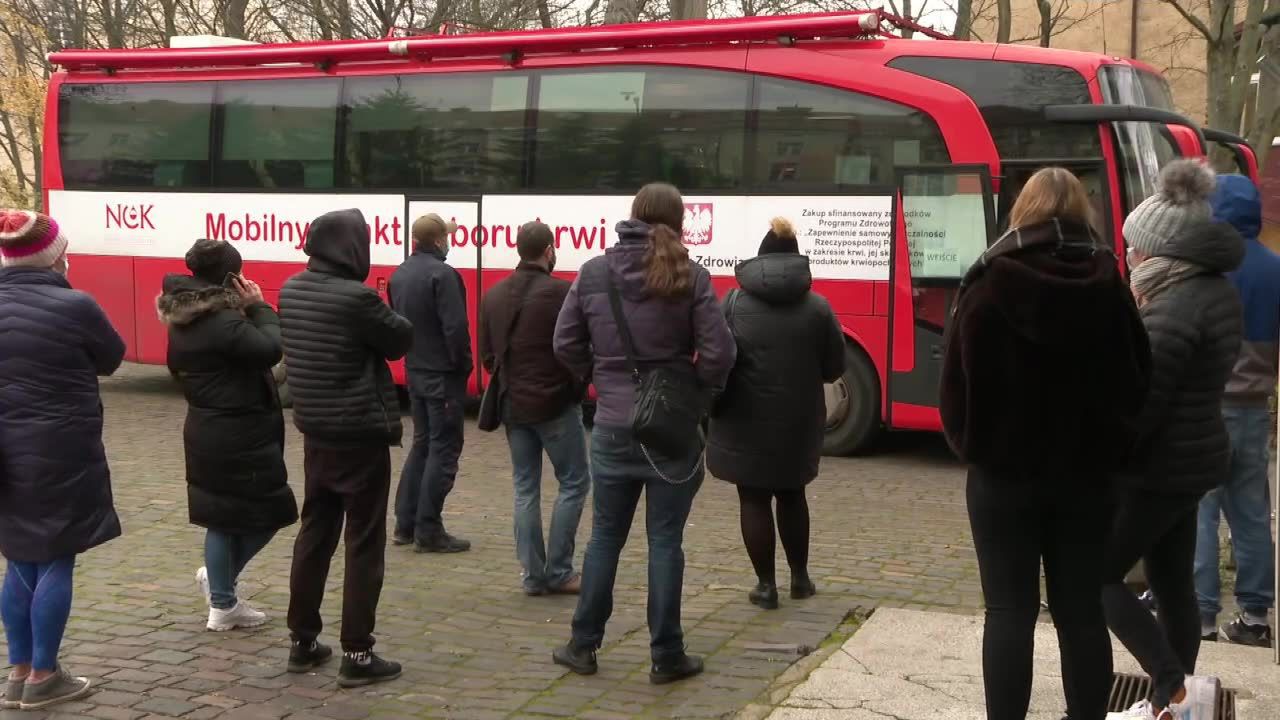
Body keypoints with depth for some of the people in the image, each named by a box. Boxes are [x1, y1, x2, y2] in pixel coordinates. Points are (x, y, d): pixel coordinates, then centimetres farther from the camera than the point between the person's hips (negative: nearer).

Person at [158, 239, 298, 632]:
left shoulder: (182, 322, 8)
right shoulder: (225, 323, -21)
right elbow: (271, 349, -24)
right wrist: (258, 307, -13)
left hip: (205, 433, 9)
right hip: (240, 437, -9)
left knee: (221, 516, 15)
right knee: (267, 514, 7)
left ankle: (223, 605, 21)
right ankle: (219, 577, 16)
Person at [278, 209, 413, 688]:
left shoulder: (291, 292, 3)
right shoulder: (357, 298, -20)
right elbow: (401, 340, -8)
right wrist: (387, 315, 12)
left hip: (315, 432, 7)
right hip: (361, 435, -7)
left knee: (315, 533, 16)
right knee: (364, 543, 0)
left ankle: (302, 641, 23)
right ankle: (356, 654, 3)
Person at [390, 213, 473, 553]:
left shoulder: (399, 275, 9)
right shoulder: (442, 275, -19)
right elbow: (455, 328, -22)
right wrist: (464, 366, -11)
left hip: (415, 371, 8)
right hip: (443, 374, -8)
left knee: (421, 444, 18)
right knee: (443, 449, -1)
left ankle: (406, 523, 20)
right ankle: (428, 531, 0)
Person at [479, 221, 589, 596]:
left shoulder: (494, 295, 6)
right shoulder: (561, 292, -14)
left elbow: (486, 354, 9)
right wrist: (577, 386, 5)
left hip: (513, 406, 6)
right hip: (556, 404, -6)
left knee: (525, 488, 12)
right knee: (573, 483, 6)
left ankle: (533, 575, 12)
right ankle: (558, 572, 5)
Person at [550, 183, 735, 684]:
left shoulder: (593, 273, 0)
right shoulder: (689, 277, -9)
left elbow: (565, 345, 2)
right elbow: (718, 353, -13)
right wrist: (700, 390, 4)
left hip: (612, 427, 3)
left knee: (605, 535, 15)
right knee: (665, 540, 6)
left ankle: (583, 646, 22)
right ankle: (666, 657, 13)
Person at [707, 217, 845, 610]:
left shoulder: (733, 303, -4)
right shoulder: (818, 307, -3)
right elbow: (834, 368, 3)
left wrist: (715, 404, 12)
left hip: (746, 421, -2)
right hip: (798, 422, 2)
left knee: (754, 499, 9)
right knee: (791, 494, 21)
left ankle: (766, 584, 11)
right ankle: (800, 577, 28)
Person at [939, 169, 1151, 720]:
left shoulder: (990, 284, -10)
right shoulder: (1108, 286, -2)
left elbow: (958, 379, -9)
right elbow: (1138, 379, 3)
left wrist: (969, 445, 6)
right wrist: (1110, 447, 15)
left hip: (1005, 472, -2)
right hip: (1087, 473, 3)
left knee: (1009, 611, 4)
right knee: (1082, 610, 10)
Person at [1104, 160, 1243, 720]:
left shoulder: (1174, 309, -23)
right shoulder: (1215, 292, 9)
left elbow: (1140, 403, -23)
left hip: (1158, 468, -10)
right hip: (1191, 458, 10)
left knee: (1098, 575, 1)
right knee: (1172, 581, 15)